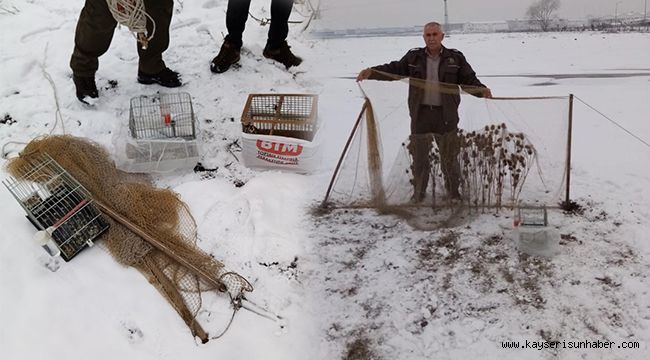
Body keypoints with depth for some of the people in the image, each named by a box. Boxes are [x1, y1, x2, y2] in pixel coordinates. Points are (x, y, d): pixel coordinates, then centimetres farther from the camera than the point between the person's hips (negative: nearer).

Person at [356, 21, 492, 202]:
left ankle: (453, 191, 28)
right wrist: (371, 72, -7)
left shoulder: (455, 58, 1)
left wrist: (482, 90, -19)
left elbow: (469, 80, 1)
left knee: (449, 157, 10)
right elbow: (394, 69, 7)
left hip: (446, 116, -1)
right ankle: (419, 192, 25)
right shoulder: (414, 57, 3)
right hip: (420, 115, 1)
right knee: (419, 156, 9)